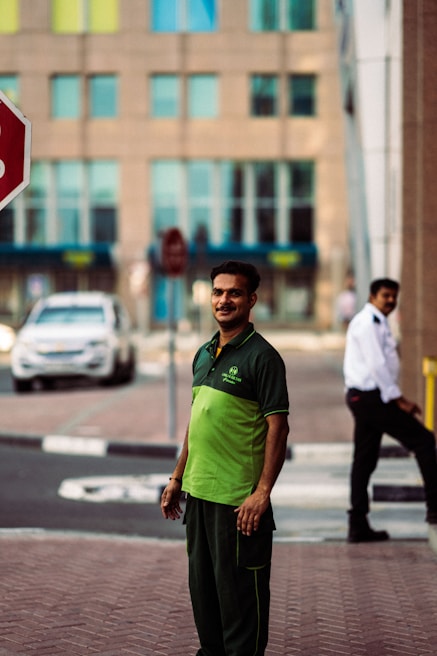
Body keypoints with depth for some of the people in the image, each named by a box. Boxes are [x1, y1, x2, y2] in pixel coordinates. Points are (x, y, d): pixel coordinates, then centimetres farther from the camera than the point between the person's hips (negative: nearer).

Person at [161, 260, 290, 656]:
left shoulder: (262, 356, -10)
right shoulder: (204, 355, 13)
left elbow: (278, 427, -14)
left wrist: (262, 493, -20)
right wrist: (178, 478, 18)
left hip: (239, 499, -8)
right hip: (198, 491, 8)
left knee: (239, 591, 0)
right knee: (202, 586, 16)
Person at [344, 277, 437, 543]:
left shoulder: (378, 323, 19)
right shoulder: (367, 322, -13)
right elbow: (376, 365, -19)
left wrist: (397, 397, 14)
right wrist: (399, 399, -17)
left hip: (364, 398, 10)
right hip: (371, 397, -10)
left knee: (365, 460, 9)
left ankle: (358, 526, 10)